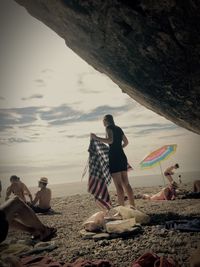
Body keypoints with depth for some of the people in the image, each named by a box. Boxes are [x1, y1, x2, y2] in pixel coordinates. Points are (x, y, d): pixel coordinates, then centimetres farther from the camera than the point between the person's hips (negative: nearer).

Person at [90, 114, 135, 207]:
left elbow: (110, 140, -21)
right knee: (126, 183, 11)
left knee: (118, 185, -8)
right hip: (122, 156, 8)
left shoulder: (109, 127, -4)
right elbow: (126, 142, 28)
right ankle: (133, 206, 13)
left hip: (114, 157, -8)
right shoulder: (118, 129, 19)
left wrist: (96, 138, -15)